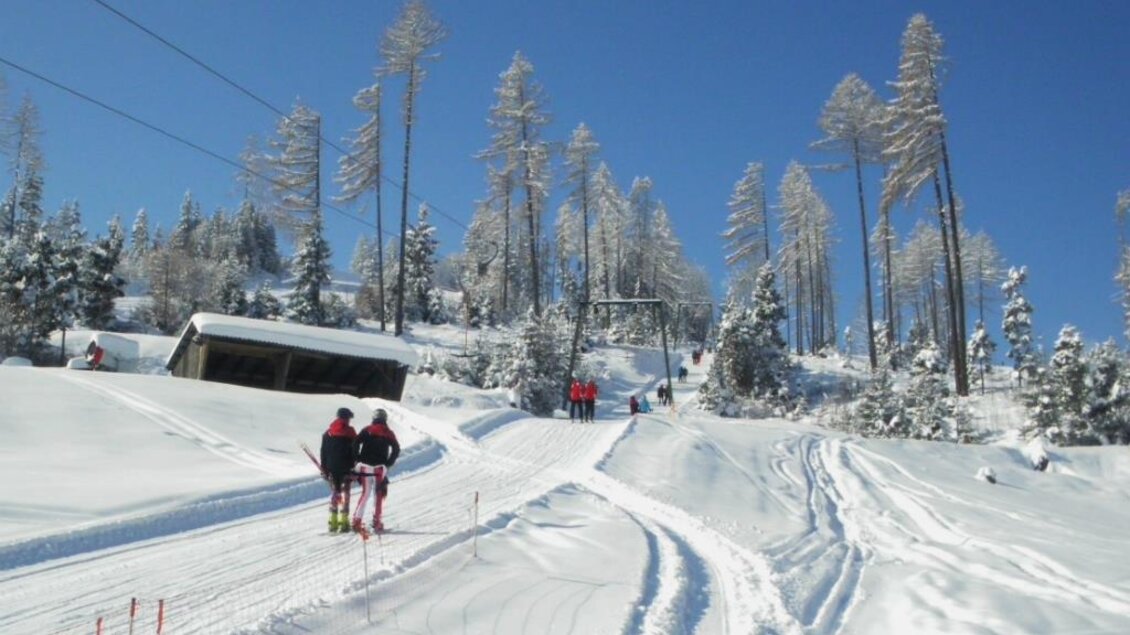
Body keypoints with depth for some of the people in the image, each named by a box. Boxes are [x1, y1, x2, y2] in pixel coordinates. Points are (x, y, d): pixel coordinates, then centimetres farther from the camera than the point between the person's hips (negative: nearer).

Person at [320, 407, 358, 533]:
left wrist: (324, 468, 13)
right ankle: (343, 522, -5)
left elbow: (323, 452, 8)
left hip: (331, 468, 4)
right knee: (344, 493, 0)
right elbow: (354, 451, -6)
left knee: (334, 493, 11)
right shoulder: (350, 432, -5)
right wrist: (353, 467, 1)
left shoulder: (328, 432, 7)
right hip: (346, 468, -4)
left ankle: (333, 522, 7)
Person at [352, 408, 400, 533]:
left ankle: (357, 520, 1)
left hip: (365, 467, 1)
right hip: (380, 468, -1)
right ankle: (376, 522, 5)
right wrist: (388, 463, 3)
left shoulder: (367, 430, 4)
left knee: (365, 493, 11)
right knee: (378, 495, 8)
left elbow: (356, 443, -9)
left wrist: (358, 459, 0)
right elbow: (396, 449, -4)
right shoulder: (389, 433, 4)